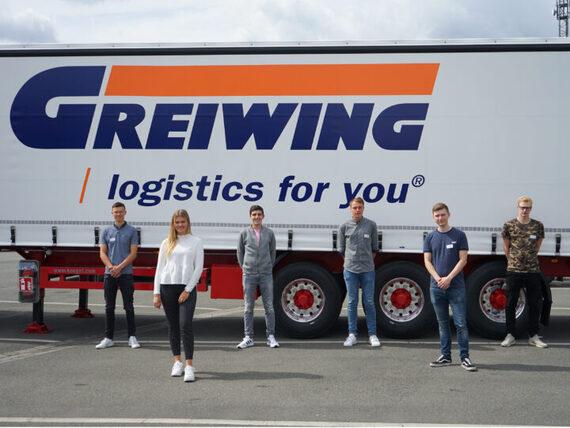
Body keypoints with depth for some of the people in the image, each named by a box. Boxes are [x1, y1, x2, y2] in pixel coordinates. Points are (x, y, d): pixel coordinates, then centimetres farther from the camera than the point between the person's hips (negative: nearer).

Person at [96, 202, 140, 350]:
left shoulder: (131, 231, 1)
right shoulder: (107, 232, 10)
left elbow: (133, 253, -5)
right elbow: (102, 253, 6)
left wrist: (119, 267, -14)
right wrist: (111, 267, -11)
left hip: (126, 273, -3)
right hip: (109, 274, 3)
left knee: (128, 307, -1)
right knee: (109, 307, 6)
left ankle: (132, 337, 5)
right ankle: (108, 338, 11)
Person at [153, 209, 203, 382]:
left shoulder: (195, 242, 5)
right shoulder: (167, 243, 12)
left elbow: (198, 268, -1)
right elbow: (160, 268, 10)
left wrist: (188, 290, -9)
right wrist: (156, 293, 3)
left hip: (187, 288, -3)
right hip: (167, 287, 3)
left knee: (186, 325, -13)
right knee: (173, 326, 7)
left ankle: (189, 366, -13)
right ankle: (177, 362, 17)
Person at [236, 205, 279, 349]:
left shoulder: (269, 233, 4)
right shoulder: (244, 233, 2)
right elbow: (240, 252, 11)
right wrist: (244, 267, 10)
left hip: (266, 275, 0)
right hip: (249, 275, 0)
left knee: (269, 307, 2)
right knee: (248, 308, 3)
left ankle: (271, 337, 9)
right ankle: (248, 338, 10)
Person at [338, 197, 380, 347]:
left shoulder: (371, 225, 2)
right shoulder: (344, 227, 2)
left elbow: (374, 248, 10)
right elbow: (341, 249, 10)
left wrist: (367, 261, 9)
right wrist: (350, 261, 9)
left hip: (367, 270, 0)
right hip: (350, 270, 0)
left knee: (369, 302, 3)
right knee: (352, 302, 5)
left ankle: (372, 335, 9)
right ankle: (352, 335, 11)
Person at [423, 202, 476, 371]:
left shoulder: (459, 235, -1)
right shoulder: (430, 237, 8)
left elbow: (463, 260, -5)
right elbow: (427, 261, 5)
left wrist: (449, 278, -13)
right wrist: (438, 279, -10)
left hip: (456, 286, -3)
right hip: (436, 286, 3)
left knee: (461, 323, -5)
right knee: (443, 323, 10)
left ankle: (464, 357, 0)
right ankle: (445, 356, 16)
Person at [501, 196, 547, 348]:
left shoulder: (538, 226, 3)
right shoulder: (509, 225, -1)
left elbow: (537, 246, 13)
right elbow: (506, 247, 8)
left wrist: (529, 259, 12)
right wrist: (514, 261, 10)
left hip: (533, 270, 1)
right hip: (513, 271, -1)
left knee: (534, 304, 6)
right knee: (511, 304, 4)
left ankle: (533, 336, 15)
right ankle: (510, 335, 14)